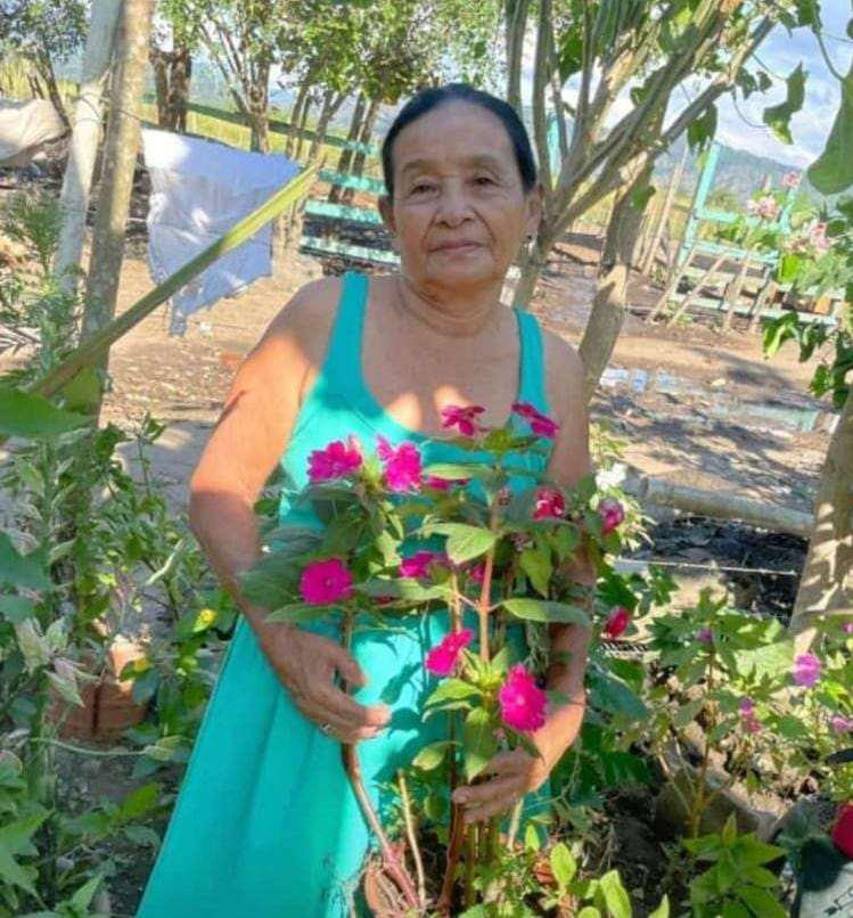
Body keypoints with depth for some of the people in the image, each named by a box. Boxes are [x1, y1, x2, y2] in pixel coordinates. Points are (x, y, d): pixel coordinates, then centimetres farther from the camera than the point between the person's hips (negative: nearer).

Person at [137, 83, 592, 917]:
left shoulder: (553, 369, -5)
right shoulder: (327, 316, -11)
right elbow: (219, 491, -8)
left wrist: (560, 715, -11)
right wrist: (279, 633, -22)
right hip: (309, 675, -1)